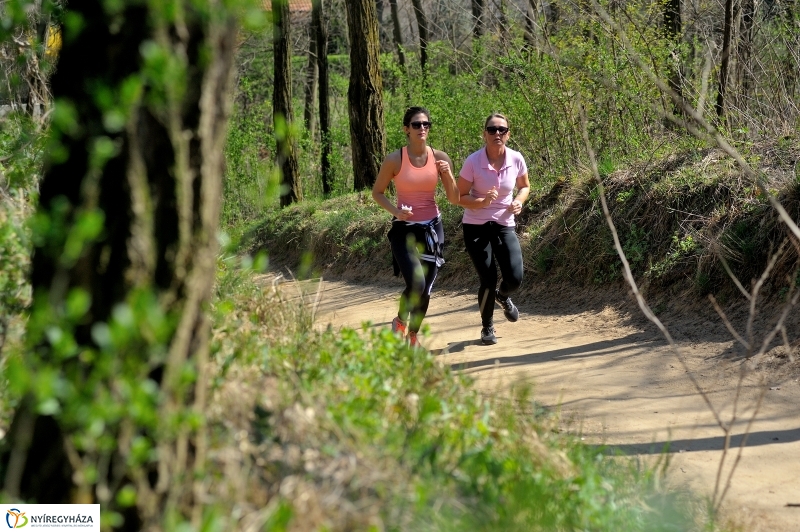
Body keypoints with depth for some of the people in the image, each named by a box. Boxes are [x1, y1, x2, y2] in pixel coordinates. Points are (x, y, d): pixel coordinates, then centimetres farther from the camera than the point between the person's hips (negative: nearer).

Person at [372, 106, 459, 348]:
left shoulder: (440, 158, -1)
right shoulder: (395, 160, -9)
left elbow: (453, 198, 2)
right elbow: (377, 192, 1)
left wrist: (448, 174, -16)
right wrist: (395, 211, -15)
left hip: (432, 228, 3)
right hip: (405, 229, -3)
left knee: (425, 291, 5)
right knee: (416, 284, -21)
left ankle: (413, 335, 27)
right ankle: (400, 321, 9)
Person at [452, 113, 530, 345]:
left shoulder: (516, 160, -6)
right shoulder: (473, 162, -15)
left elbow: (524, 186, 14)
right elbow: (459, 197, -9)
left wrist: (519, 201, -7)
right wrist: (483, 201, -26)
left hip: (505, 226, 3)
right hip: (476, 227, -3)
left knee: (515, 279, -9)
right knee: (488, 281, -6)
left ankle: (503, 296, 30)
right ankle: (487, 328, 20)